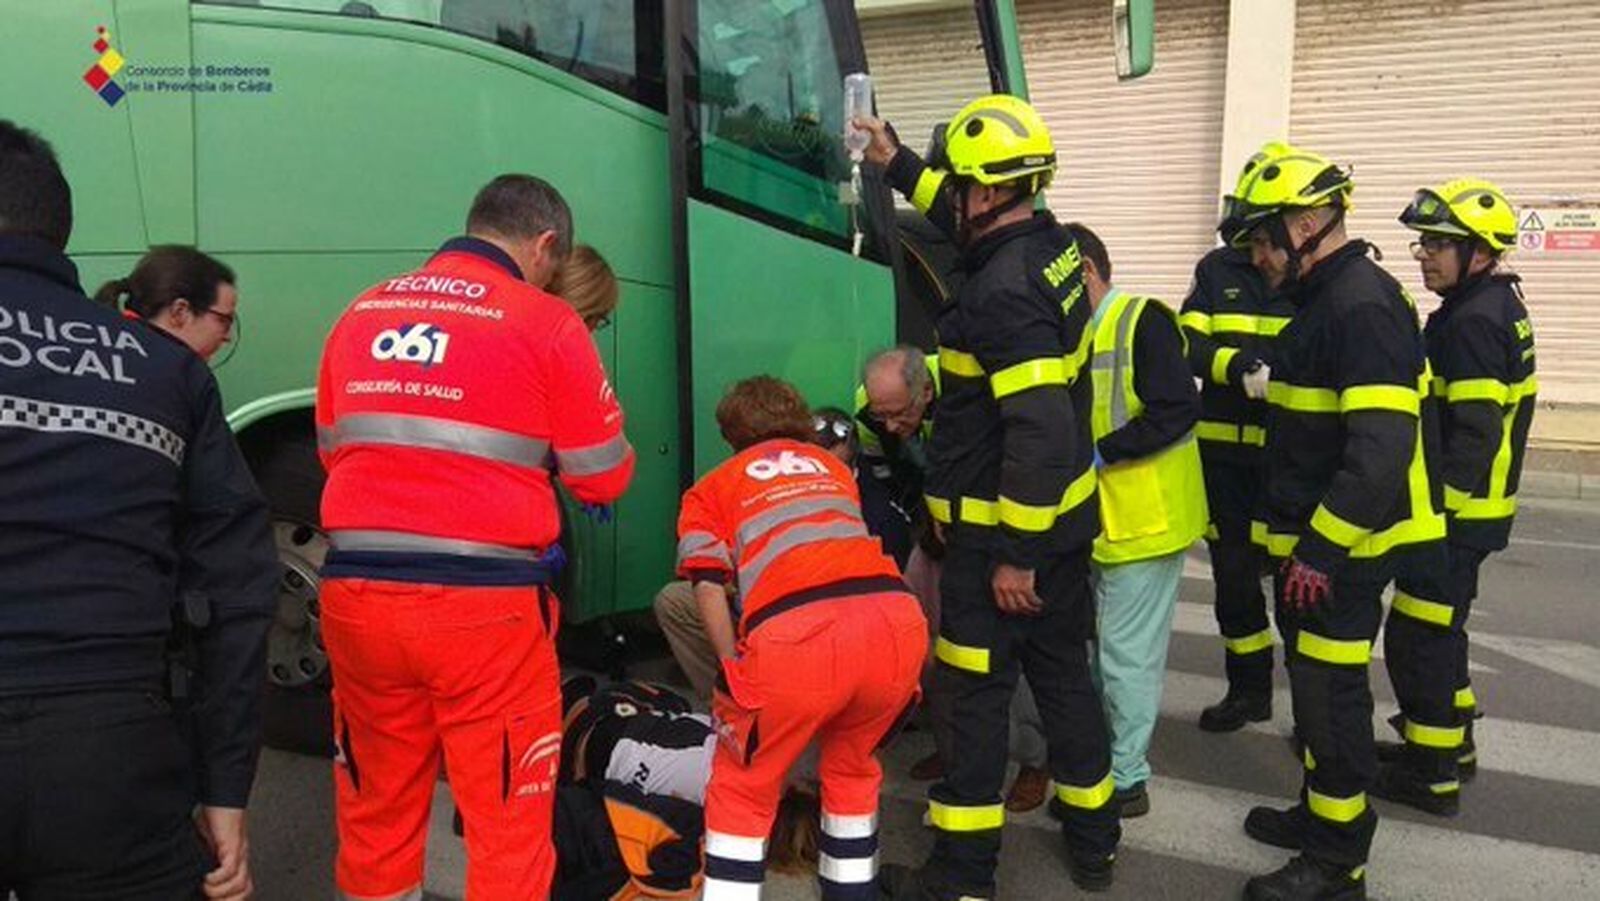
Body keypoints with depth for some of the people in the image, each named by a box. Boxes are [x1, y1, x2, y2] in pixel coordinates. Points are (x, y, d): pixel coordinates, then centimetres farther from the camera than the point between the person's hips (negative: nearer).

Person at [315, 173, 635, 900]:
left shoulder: (361, 313, 11)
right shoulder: (545, 323, -4)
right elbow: (603, 479, 0)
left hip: (356, 594, 5)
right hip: (483, 604, -5)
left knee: (375, 812, 19)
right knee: (506, 821, 9)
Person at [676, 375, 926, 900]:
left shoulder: (713, 487, 26)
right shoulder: (831, 465, 36)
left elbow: (709, 587, 9)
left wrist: (737, 675, 10)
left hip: (798, 634, -3)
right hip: (897, 618, 4)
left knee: (742, 789, 20)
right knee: (851, 768, 31)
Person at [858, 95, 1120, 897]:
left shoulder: (1004, 292, -24)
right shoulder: (1050, 247, 4)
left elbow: (1040, 434, -29)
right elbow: (966, 222, 27)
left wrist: (1014, 554, -23)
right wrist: (896, 164, 30)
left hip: (1000, 533, -9)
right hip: (1062, 521, 9)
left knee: (980, 693, 3)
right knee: (1062, 672, 18)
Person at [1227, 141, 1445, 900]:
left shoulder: (1362, 305, -20)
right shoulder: (1324, 298, 13)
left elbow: (1382, 448, -27)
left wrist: (1321, 551, -24)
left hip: (1341, 547, -10)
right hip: (1312, 538, 10)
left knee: (1330, 694, -1)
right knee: (1314, 684, 20)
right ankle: (1321, 810, 36)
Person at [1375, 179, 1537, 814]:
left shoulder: (1472, 322, -19)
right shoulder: (1498, 306, 13)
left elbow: (1472, 435, -24)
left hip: (1456, 512, -10)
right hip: (1468, 508, 10)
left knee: (1417, 639, -1)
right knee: (1439, 630, 21)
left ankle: (1432, 775, 10)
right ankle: (1452, 743, 35)